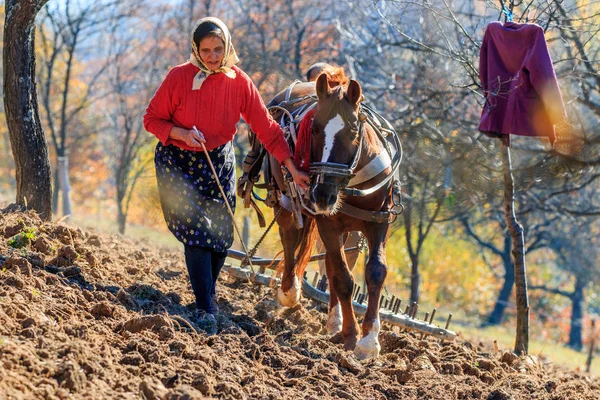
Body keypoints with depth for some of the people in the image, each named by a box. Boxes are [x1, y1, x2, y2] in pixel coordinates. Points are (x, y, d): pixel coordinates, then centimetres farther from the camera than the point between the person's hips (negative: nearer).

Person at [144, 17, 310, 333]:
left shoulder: (239, 82, -9)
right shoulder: (179, 77, -16)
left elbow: (266, 127, -8)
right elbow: (152, 119, -8)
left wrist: (293, 169, -12)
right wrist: (182, 133, -27)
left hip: (219, 163, 3)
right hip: (179, 162, -3)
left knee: (221, 234, 5)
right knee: (196, 232, -13)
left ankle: (209, 293, 31)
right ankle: (205, 309, -9)